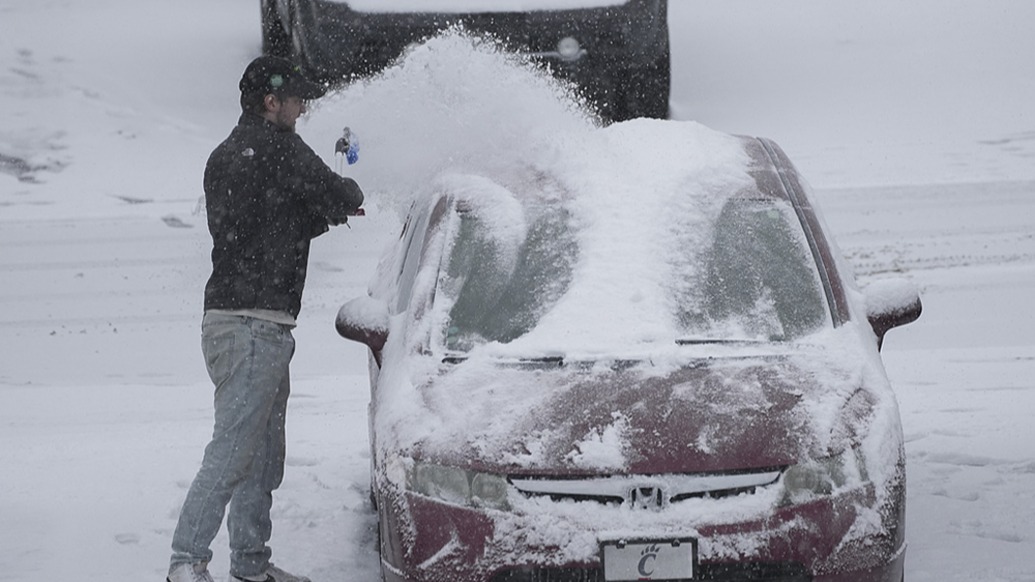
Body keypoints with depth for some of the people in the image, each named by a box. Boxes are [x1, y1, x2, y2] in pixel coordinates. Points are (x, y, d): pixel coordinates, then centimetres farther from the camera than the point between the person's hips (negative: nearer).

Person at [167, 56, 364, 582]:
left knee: (263, 455, 14)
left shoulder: (224, 157, 19)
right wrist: (345, 199, 15)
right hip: (253, 324, -10)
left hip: (228, 317, 10)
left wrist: (322, 214, 18)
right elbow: (338, 194, -8)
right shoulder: (277, 147, -10)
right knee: (232, 449, -13)